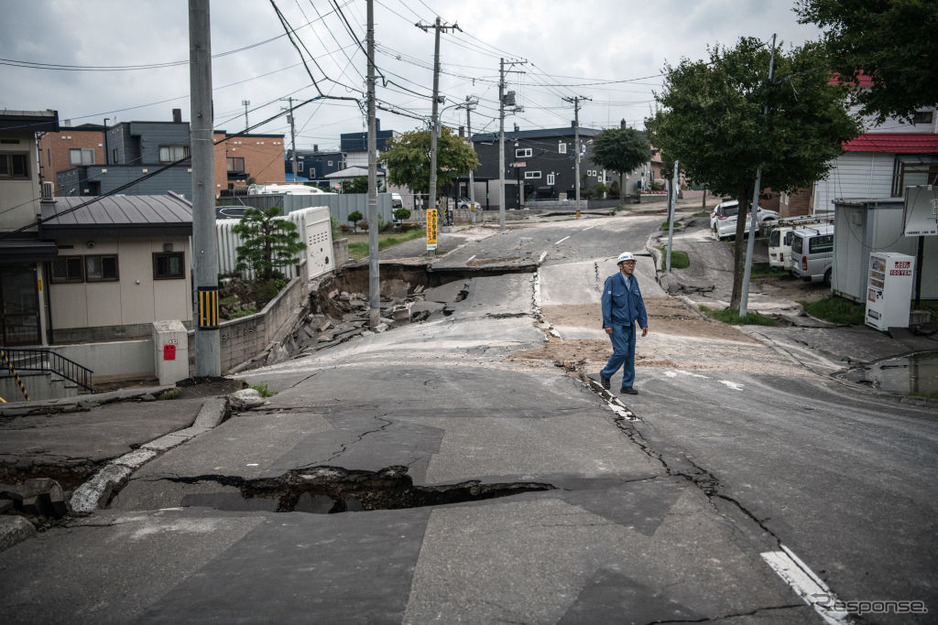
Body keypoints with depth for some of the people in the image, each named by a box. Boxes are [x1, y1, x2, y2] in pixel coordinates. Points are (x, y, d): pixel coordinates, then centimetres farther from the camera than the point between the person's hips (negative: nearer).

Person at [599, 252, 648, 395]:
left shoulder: (634, 281, 7)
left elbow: (640, 303, 11)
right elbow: (606, 303, -13)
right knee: (621, 352, -12)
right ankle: (606, 374, 13)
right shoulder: (612, 281, -11)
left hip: (630, 324, 6)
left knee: (630, 355, 6)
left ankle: (627, 386, 14)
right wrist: (607, 324, -17)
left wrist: (644, 324, 7)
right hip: (616, 324, -6)